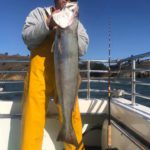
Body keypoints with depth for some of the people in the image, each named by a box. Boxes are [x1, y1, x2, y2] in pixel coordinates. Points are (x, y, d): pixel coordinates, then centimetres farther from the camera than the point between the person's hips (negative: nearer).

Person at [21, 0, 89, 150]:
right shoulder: (39, 13, 14)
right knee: (33, 116, -3)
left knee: (71, 116, 3)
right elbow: (27, 38, -2)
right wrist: (48, 24, -14)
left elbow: (83, 49, 4)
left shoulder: (75, 22, 19)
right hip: (40, 72, -1)